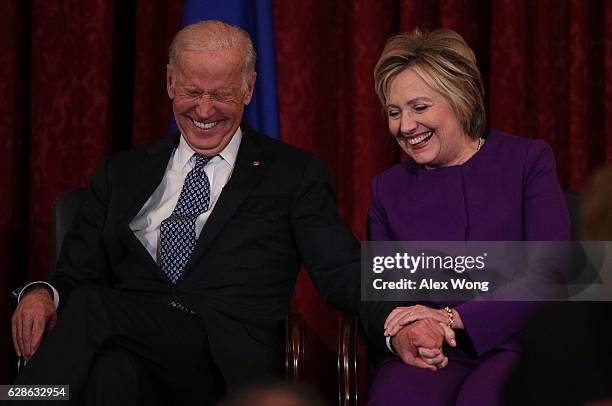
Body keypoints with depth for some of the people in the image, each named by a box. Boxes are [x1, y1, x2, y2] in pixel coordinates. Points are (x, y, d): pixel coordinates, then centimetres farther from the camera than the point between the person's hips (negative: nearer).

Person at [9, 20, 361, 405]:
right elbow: (76, 273, 18)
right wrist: (42, 293, -7)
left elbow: (343, 275, 5)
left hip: (231, 363, -2)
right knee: (112, 371, -38)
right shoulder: (121, 173, 22)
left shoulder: (295, 174, 14)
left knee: (91, 308, -31)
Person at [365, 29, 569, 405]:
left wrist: (454, 317, -12)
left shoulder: (528, 160, 6)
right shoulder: (388, 188, 16)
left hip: (516, 343, -2)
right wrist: (399, 337, -11)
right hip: (428, 358, 2)